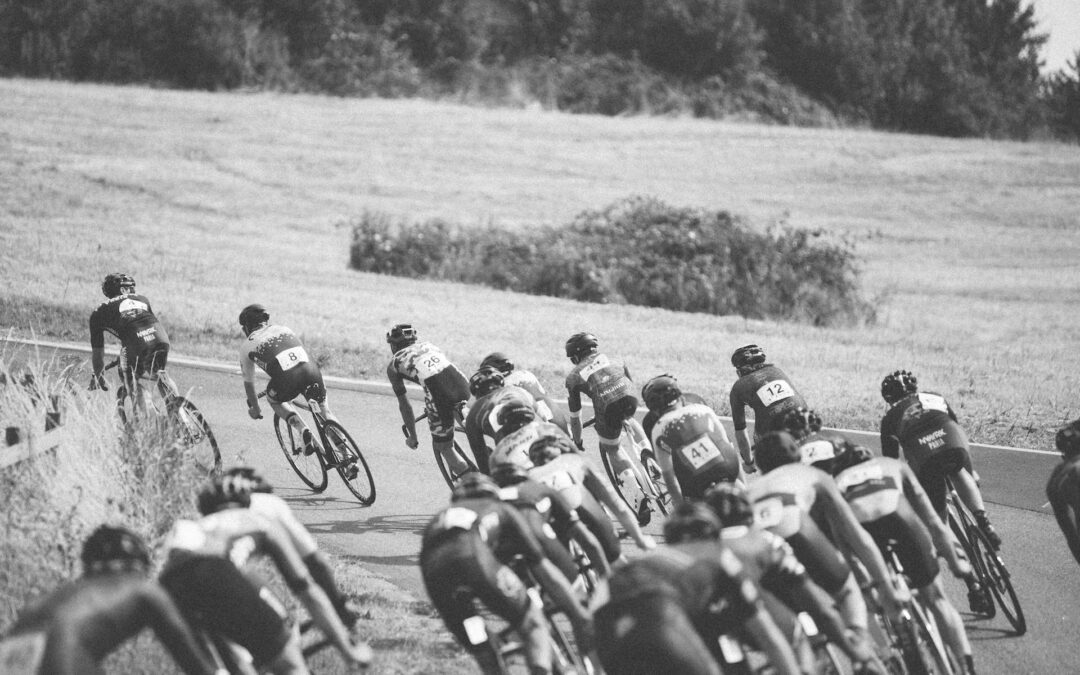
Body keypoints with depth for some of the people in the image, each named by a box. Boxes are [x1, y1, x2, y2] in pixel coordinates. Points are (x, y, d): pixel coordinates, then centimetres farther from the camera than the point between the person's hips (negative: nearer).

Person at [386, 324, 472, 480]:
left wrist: (412, 436, 33)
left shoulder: (394, 365, 19)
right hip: (462, 384, 5)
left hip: (440, 394, -5)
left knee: (443, 447, 14)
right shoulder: (426, 344, 32)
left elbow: (404, 405, 22)